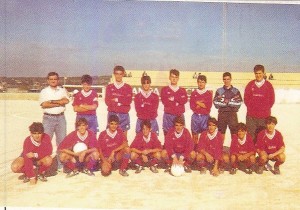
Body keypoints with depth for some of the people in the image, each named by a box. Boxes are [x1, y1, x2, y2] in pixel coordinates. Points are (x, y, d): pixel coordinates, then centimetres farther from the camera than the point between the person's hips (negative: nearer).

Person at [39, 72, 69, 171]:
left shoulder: (62, 90, 11)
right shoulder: (44, 91, 5)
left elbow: (66, 100, -8)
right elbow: (44, 104, -10)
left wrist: (52, 101, -10)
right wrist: (59, 103, -9)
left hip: (60, 117, 2)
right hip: (48, 118, -2)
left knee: (62, 141, 3)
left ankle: (61, 164, 11)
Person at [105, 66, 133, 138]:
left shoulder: (128, 87, 5)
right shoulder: (109, 87, 9)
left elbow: (128, 101, -8)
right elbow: (107, 101, -3)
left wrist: (116, 99, -11)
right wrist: (122, 100, -13)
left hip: (124, 115, -1)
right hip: (112, 114, 1)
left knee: (124, 136, 1)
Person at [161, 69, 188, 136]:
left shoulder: (183, 90, 14)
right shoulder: (165, 89, 8)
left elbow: (184, 100, -4)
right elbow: (165, 101, -7)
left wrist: (173, 98, -9)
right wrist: (178, 101, -5)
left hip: (180, 115, 2)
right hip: (168, 116, -1)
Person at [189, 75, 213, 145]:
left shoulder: (209, 93, 4)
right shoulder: (193, 93, 8)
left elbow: (209, 106, -6)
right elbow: (192, 106, 0)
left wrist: (198, 103, -7)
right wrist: (204, 105, -7)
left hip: (205, 116, -1)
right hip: (195, 116, 2)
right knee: (195, 134, 4)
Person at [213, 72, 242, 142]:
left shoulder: (236, 91, 6)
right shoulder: (219, 91, 7)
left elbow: (238, 103, -5)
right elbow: (216, 103, -5)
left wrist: (228, 101, -11)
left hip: (233, 113, -1)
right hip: (222, 113, 1)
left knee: (234, 133, -4)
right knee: (221, 133, 8)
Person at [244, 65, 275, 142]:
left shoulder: (268, 85, 5)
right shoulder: (250, 85, 7)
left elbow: (272, 100, 7)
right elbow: (246, 98, 8)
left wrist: (265, 109, 3)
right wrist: (251, 108, 1)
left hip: (264, 116, 0)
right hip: (251, 116, 1)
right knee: (251, 136, -1)